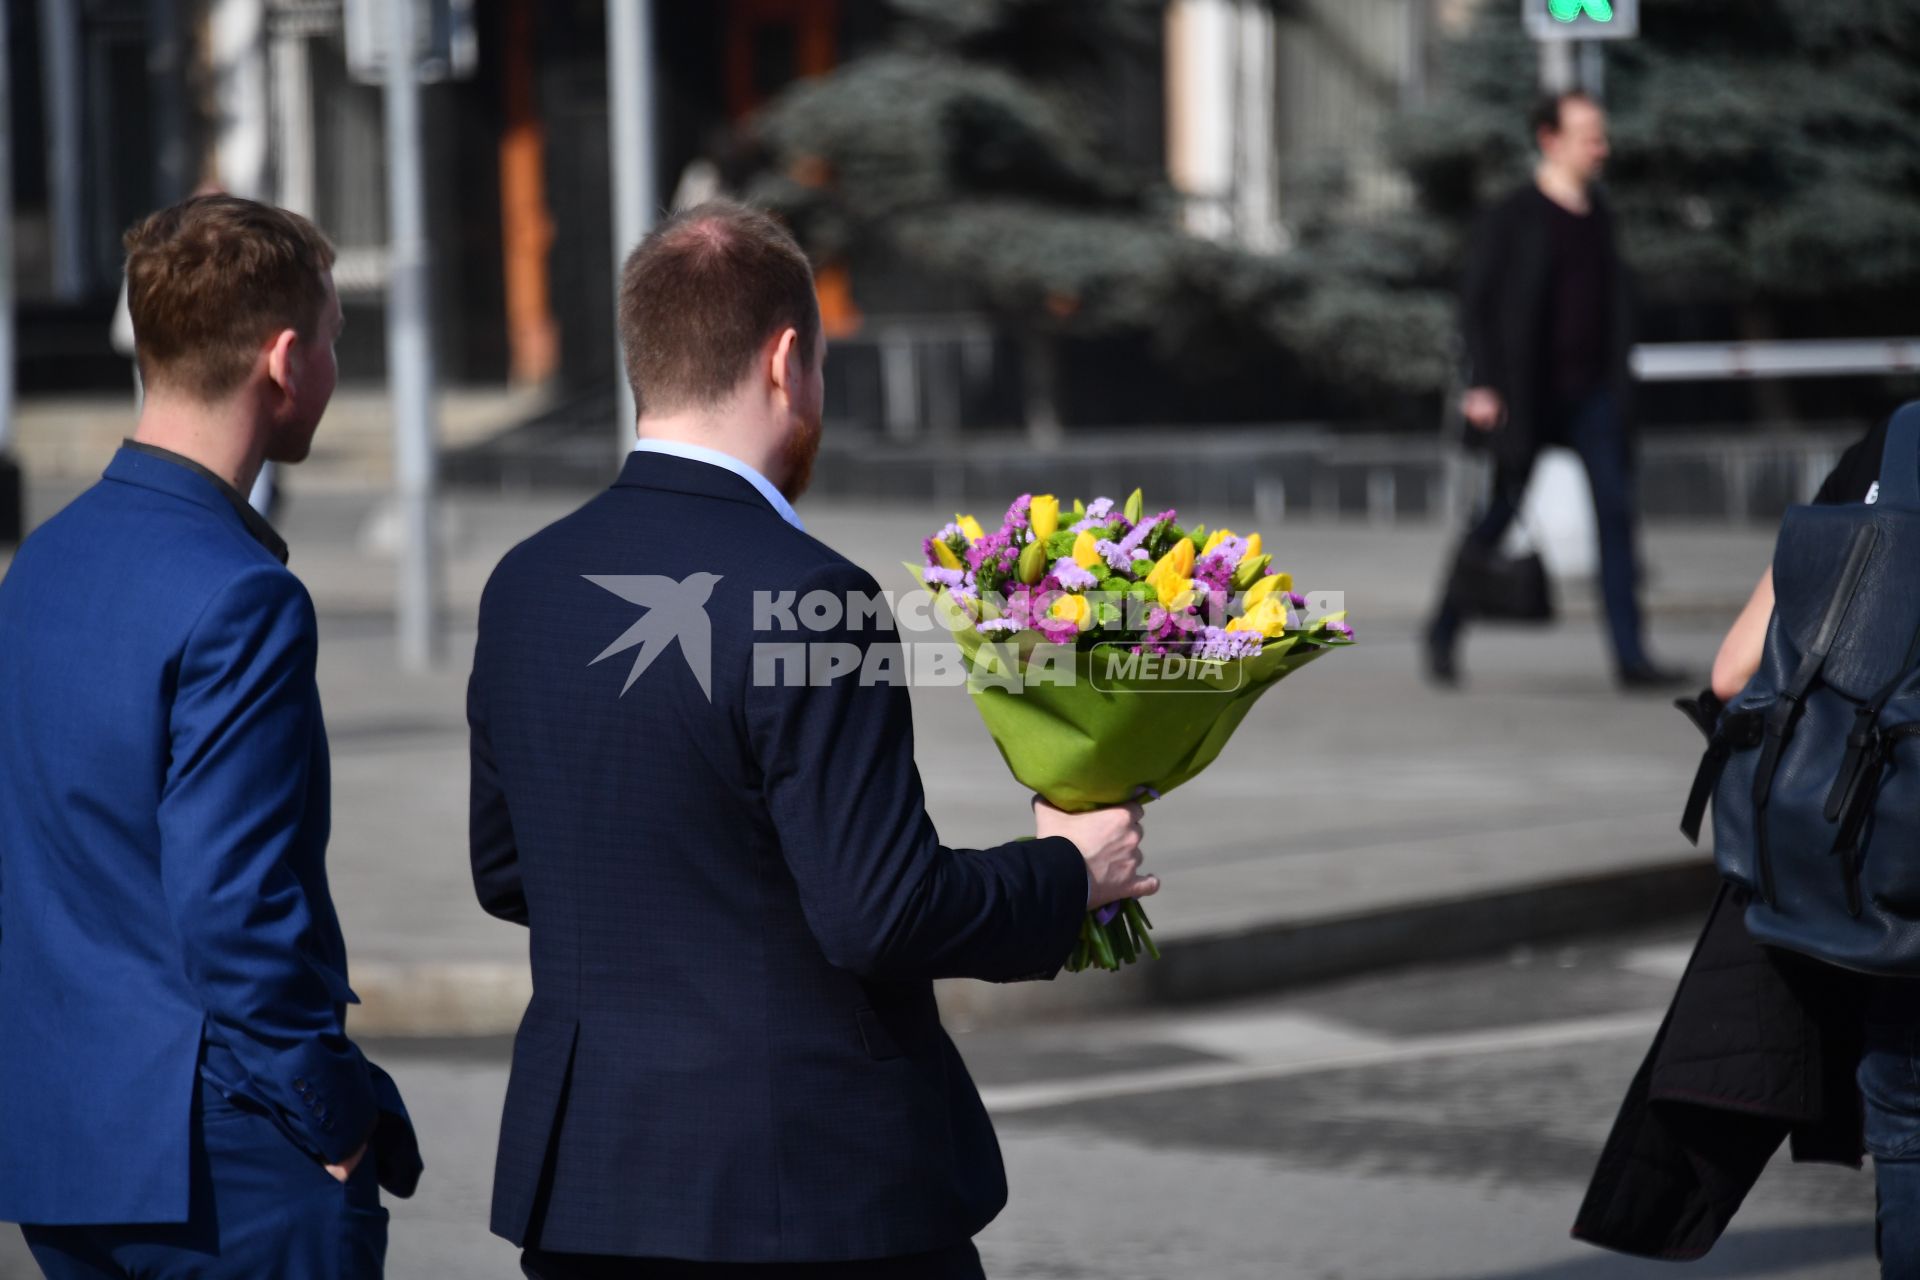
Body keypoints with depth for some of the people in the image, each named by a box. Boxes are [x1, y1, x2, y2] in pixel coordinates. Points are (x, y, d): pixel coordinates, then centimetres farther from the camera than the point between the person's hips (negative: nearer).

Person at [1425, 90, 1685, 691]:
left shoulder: (1599, 217, 11)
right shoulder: (1512, 218, -6)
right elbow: (1476, 303, -7)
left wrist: (1616, 380, 16)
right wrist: (1483, 386, -14)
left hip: (1592, 393, 5)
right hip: (1526, 396, -4)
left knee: (1616, 511, -8)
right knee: (1498, 516, 5)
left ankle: (1631, 657, -11)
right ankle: (1443, 632, 25)